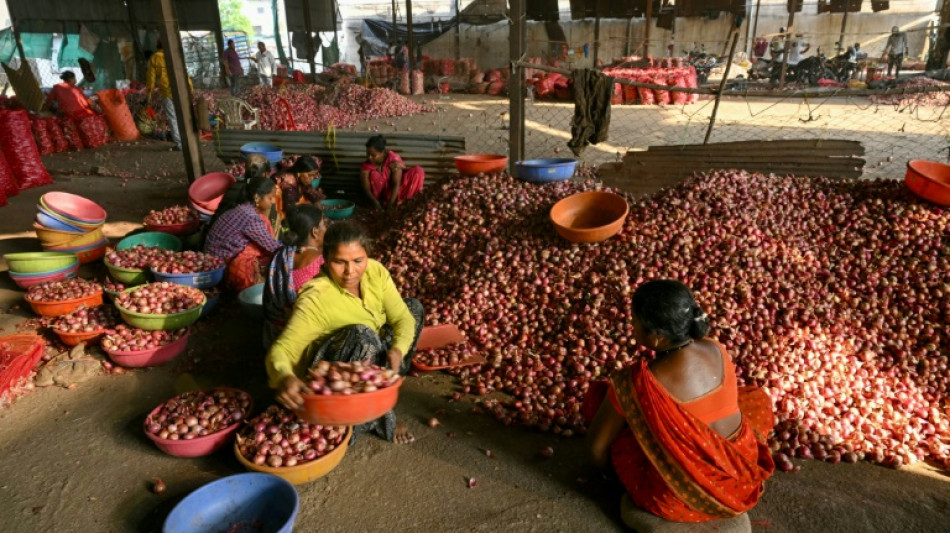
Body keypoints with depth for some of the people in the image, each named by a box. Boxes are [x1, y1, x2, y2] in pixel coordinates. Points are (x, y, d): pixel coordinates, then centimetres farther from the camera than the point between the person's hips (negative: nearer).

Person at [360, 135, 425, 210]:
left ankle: (399, 202, -24)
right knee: (374, 175, -30)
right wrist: (375, 202, -43)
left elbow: (396, 184, -30)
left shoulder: (393, 159, -24)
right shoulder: (366, 166, -17)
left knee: (418, 171, -25)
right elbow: (367, 189, -23)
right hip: (383, 192, 0)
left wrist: (389, 205, -40)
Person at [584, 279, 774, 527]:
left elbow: (597, 442, -10)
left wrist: (609, 469, 12)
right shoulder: (716, 350, -8)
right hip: (740, 472, 5)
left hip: (683, 493, -5)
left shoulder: (636, 382, -24)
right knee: (757, 400, 31)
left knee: (599, 394, 4)